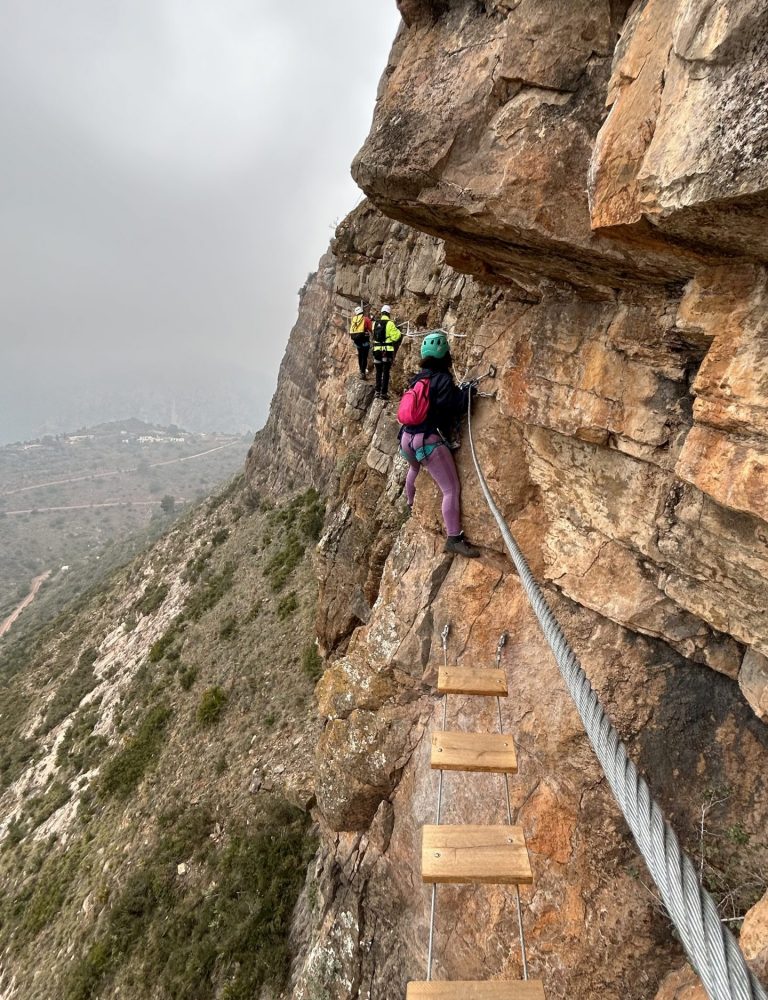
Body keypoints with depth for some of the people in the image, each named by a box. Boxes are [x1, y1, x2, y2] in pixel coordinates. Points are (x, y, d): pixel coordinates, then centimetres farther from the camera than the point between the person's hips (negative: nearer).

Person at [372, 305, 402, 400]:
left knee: (378, 372, 13)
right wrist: (398, 332, 7)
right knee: (386, 372, 0)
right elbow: (395, 336, -12)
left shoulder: (375, 323, 5)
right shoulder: (390, 323, -10)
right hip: (387, 350, -5)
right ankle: (384, 393, -2)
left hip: (377, 350, 5)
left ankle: (377, 392, 16)